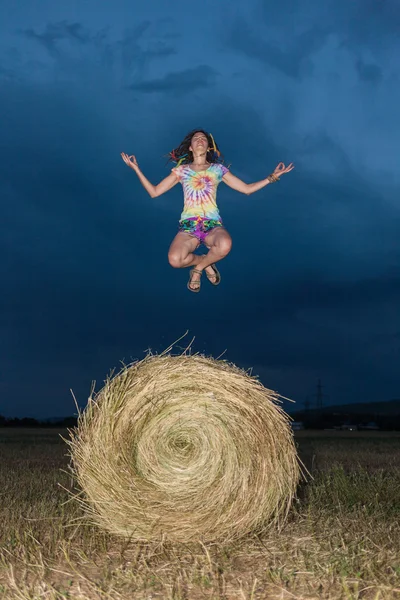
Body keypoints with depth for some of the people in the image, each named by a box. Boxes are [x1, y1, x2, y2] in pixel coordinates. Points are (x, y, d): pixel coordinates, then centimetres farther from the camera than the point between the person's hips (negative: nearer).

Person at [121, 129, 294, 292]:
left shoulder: (218, 169, 12)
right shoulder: (181, 170, 12)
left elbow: (247, 189, 14)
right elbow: (154, 192, 10)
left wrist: (272, 177, 5)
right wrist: (136, 169, 2)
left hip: (213, 225, 0)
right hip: (188, 226, 0)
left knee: (225, 245, -39)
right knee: (175, 260, -33)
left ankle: (198, 267, -5)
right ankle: (205, 262, 3)